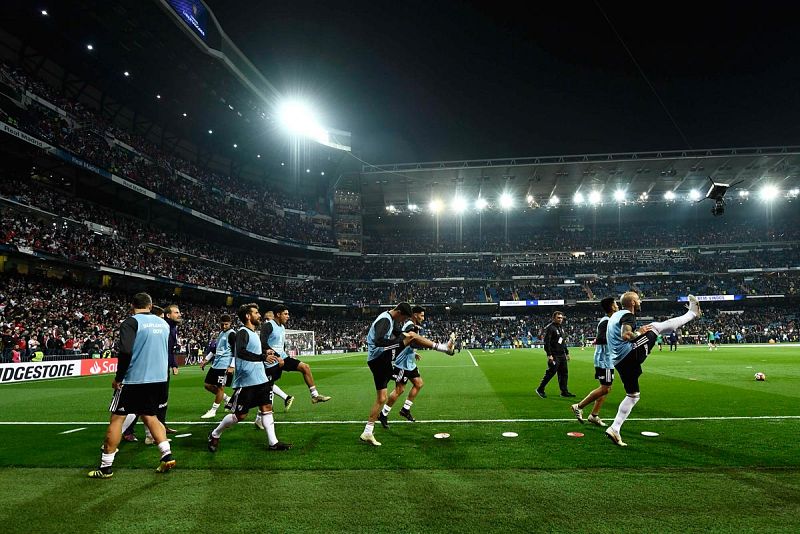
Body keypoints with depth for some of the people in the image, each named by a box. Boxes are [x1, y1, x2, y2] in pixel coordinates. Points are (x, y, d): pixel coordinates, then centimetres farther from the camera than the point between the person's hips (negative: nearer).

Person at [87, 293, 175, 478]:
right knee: (150, 416, 19)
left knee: (117, 419, 8)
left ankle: (106, 467, 14)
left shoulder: (131, 322, -9)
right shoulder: (163, 323, 9)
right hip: (159, 379, 6)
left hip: (134, 379, -5)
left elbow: (125, 352, -19)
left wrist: (118, 378, -10)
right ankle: (167, 456, 9)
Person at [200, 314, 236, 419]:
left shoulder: (232, 334, -10)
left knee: (220, 387, -2)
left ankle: (213, 410, 9)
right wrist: (206, 359, 23)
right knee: (208, 385, 11)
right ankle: (226, 398, 24)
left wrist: (232, 366, -21)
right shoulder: (221, 333, 16)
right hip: (216, 364, 9)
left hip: (224, 365, -9)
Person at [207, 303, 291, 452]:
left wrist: (265, 353, 13)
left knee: (267, 408, 3)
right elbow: (241, 352, -30)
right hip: (246, 381, -8)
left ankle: (273, 442, 6)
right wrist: (263, 357, -32)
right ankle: (214, 435, 22)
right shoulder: (243, 332, -13)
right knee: (240, 415, 1)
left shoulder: (254, 332, 16)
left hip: (260, 379, 9)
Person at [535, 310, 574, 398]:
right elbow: (546, 342, -17)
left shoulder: (561, 327, 16)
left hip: (562, 355, 8)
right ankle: (540, 389, 6)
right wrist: (549, 355, -22)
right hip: (554, 355, -8)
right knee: (551, 372, -6)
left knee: (564, 373, 9)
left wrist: (567, 353, 21)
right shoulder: (550, 328, -12)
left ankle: (564, 391, 17)